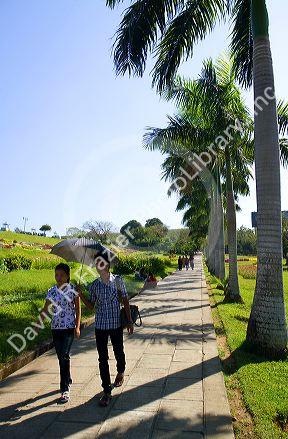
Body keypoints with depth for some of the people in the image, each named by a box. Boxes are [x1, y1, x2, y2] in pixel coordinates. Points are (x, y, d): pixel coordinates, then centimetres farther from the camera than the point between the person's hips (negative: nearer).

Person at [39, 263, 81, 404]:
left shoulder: (73, 289, -6)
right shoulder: (52, 291, 3)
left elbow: (78, 309, -3)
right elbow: (45, 310, 3)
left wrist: (77, 327, -9)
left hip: (69, 328, -4)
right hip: (56, 328, 4)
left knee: (64, 357, -10)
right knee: (61, 357, 14)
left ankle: (65, 390, -2)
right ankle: (68, 380, 35)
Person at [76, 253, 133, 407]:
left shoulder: (117, 281, -7)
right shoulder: (94, 285, -1)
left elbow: (125, 300, -2)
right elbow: (91, 306, 5)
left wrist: (129, 321, -3)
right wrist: (81, 294, -10)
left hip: (116, 324, -1)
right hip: (100, 326, 1)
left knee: (119, 353, 17)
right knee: (103, 358, 4)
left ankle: (120, 373, 49)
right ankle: (107, 391, 16)